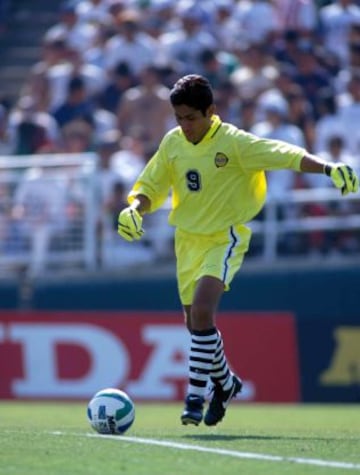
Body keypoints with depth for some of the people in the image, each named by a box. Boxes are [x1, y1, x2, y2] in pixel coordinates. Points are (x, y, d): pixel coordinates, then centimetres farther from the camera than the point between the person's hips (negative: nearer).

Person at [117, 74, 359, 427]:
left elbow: (285, 155, -21)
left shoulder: (233, 142, -15)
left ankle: (196, 396, -19)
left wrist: (328, 169, -35)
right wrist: (134, 209, -11)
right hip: (188, 239, 6)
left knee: (201, 310, -24)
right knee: (195, 320, 11)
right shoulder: (172, 143, 1)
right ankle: (225, 384, 36)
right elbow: (150, 187, 10)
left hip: (225, 237, -6)